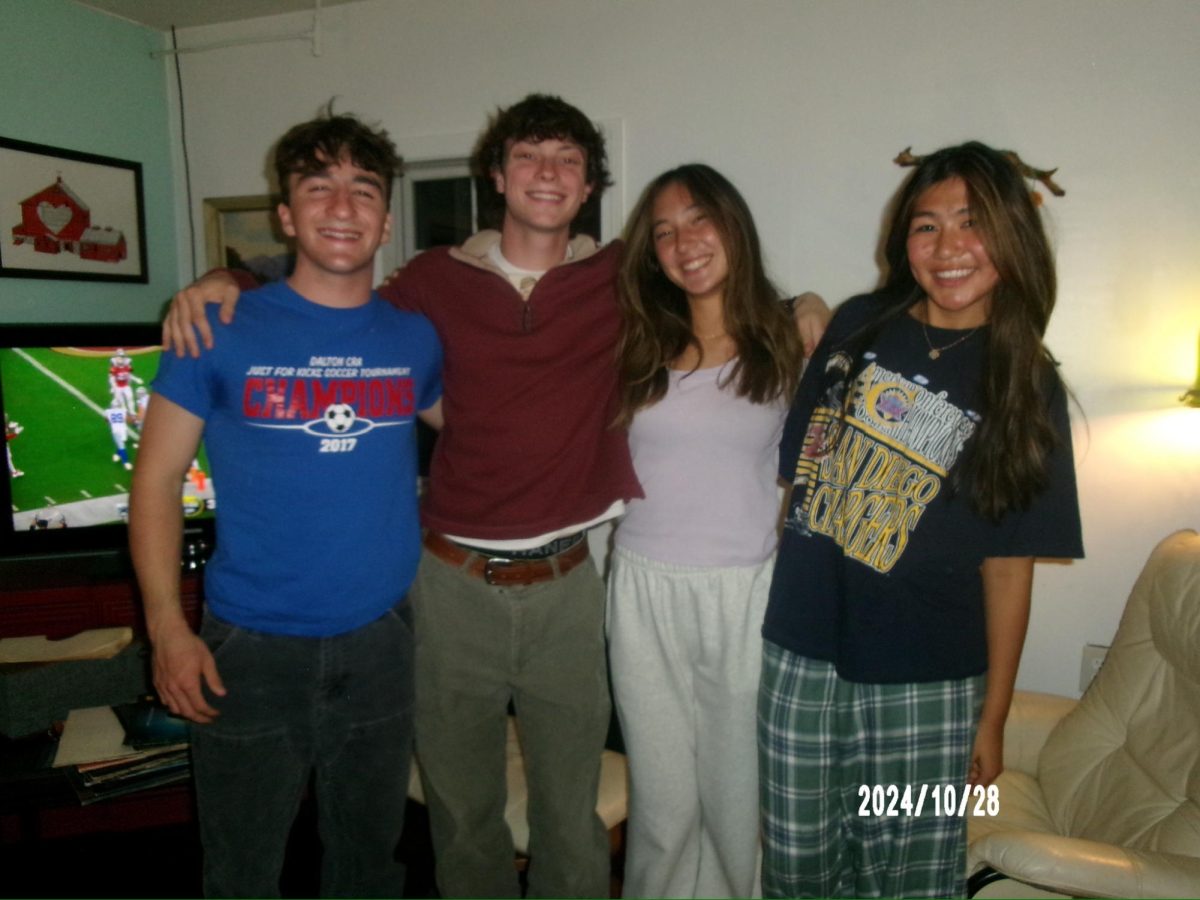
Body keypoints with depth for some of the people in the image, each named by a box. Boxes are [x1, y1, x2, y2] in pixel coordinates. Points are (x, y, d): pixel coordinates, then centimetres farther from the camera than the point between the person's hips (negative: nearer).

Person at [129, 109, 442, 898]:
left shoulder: (415, 337, 1)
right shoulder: (223, 330, -6)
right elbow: (158, 478, -4)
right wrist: (167, 628, -10)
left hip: (379, 644, 3)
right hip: (251, 649, -2)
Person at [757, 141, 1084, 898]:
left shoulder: (1027, 386, -3)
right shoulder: (857, 327, 1)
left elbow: (1009, 561, -3)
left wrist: (994, 718, -1)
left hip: (925, 684, -1)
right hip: (801, 654, 2)